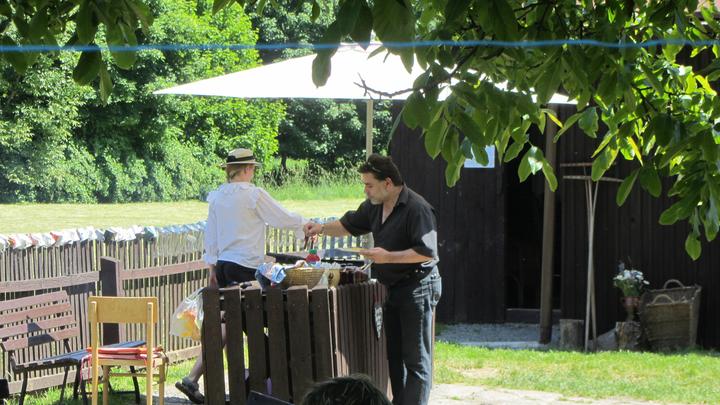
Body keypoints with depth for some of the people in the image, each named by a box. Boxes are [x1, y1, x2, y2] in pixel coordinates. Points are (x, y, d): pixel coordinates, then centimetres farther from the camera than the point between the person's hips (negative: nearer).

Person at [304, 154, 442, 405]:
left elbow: (427, 252, -24)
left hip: (417, 287, -9)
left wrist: (388, 257, -25)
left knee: (416, 358, -6)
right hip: (392, 288, 10)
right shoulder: (375, 206, 10)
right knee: (394, 355, 15)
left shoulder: (416, 209, -19)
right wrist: (322, 229, 8)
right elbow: (349, 225, 24)